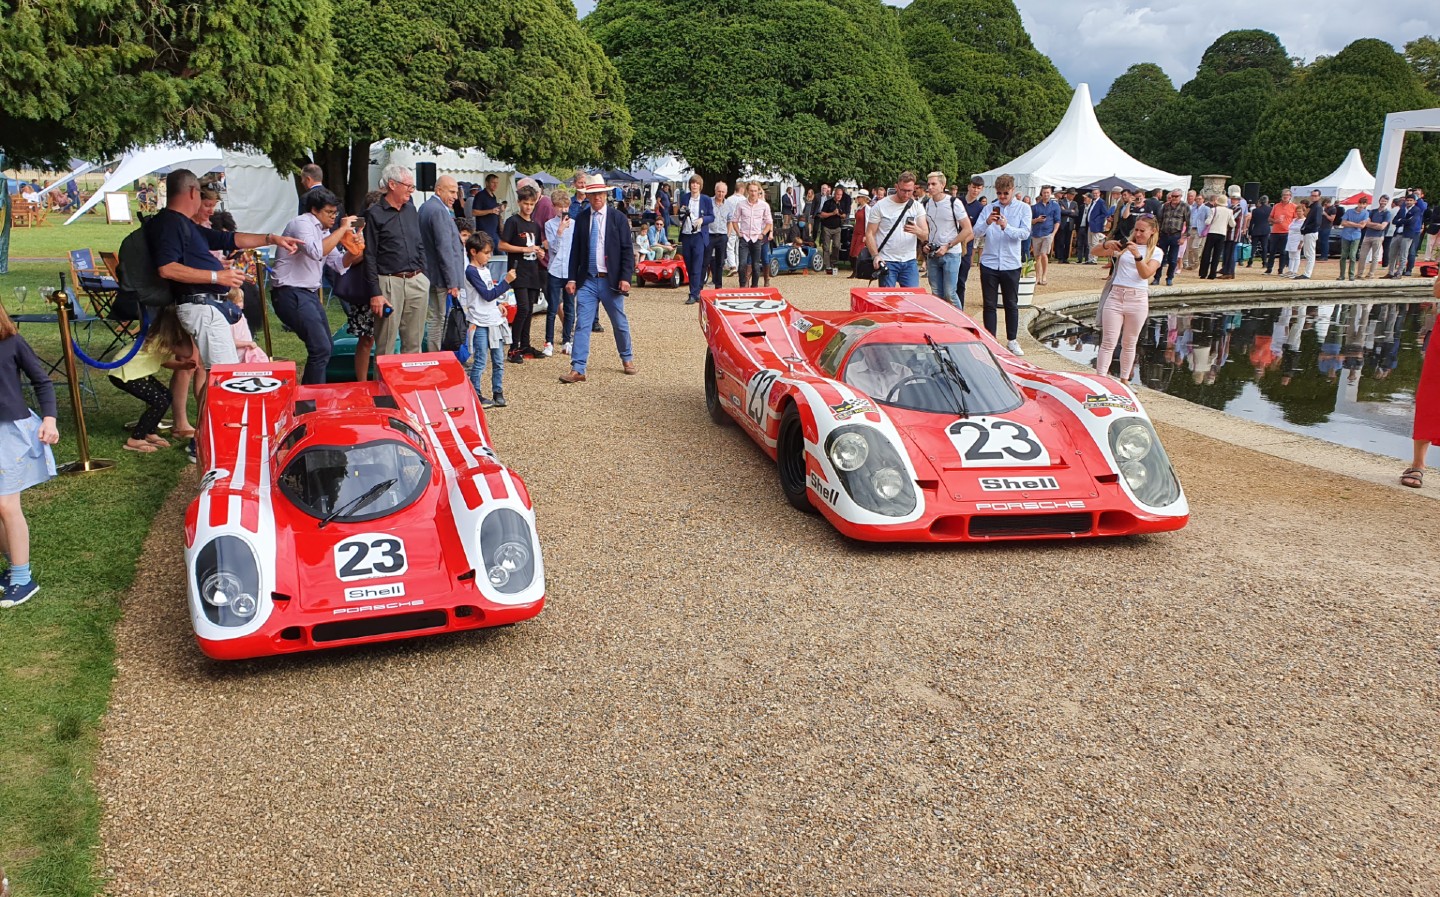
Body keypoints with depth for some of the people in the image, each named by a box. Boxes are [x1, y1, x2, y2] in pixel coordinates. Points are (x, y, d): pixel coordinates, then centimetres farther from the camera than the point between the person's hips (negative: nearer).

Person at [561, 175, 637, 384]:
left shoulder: (618, 218, -1)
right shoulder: (581, 218, 5)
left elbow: (626, 251, -3)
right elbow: (575, 250, 7)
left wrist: (625, 278, -12)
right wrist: (572, 278, 0)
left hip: (610, 280, -1)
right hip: (586, 281, 1)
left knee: (620, 323, 12)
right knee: (582, 325, -4)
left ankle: (627, 358, 34)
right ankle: (577, 369, -4)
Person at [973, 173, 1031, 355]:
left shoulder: (1023, 208, 2)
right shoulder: (989, 208, 4)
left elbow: (1025, 233, -11)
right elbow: (976, 232, -4)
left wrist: (1006, 227, -26)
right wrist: (987, 223, -23)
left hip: (1011, 264, -1)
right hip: (989, 263, 1)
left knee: (1012, 304, 9)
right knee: (989, 304, 5)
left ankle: (1012, 341, 20)